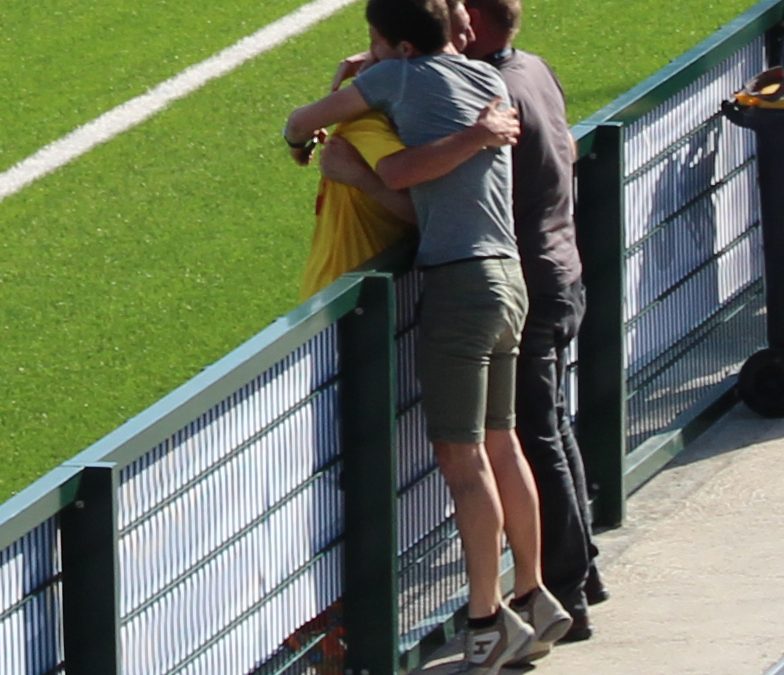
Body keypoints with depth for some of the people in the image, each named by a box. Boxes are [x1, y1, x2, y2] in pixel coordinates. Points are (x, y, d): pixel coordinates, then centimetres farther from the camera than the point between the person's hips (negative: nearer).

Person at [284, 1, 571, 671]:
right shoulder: (492, 82, 12)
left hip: (459, 282, -8)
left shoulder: (405, 77, -5)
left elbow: (302, 121, 7)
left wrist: (303, 139, 26)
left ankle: (489, 620, -4)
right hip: (507, 276, 8)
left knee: (463, 458, -5)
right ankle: (533, 597, 21)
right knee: (501, 446, 16)